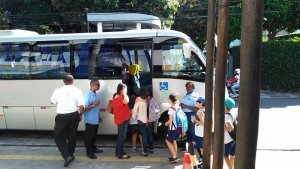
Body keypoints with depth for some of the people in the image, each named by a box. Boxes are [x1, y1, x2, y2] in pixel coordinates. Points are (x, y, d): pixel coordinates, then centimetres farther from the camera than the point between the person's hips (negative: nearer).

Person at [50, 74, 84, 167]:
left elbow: (53, 101, 11)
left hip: (62, 116, -2)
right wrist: (80, 115, 7)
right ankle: (70, 154, 30)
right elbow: (81, 106, -9)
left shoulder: (58, 90, -6)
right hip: (74, 115, 2)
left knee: (58, 137, 10)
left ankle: (67, 156, -2)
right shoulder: (77, 91, -7)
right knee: (72, 136, 18)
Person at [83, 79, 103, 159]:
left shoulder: (96, 95, 8)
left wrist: (99, 117, 18)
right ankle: (89, 152, 12)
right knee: (89, 137, 3)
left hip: (95, 120, 8)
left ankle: (93, 149, 33)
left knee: (94, 136, 20)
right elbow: (84, 108, -23)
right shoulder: (88, 95, -18)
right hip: (90, 121, -8)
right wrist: (94, 105, -26)